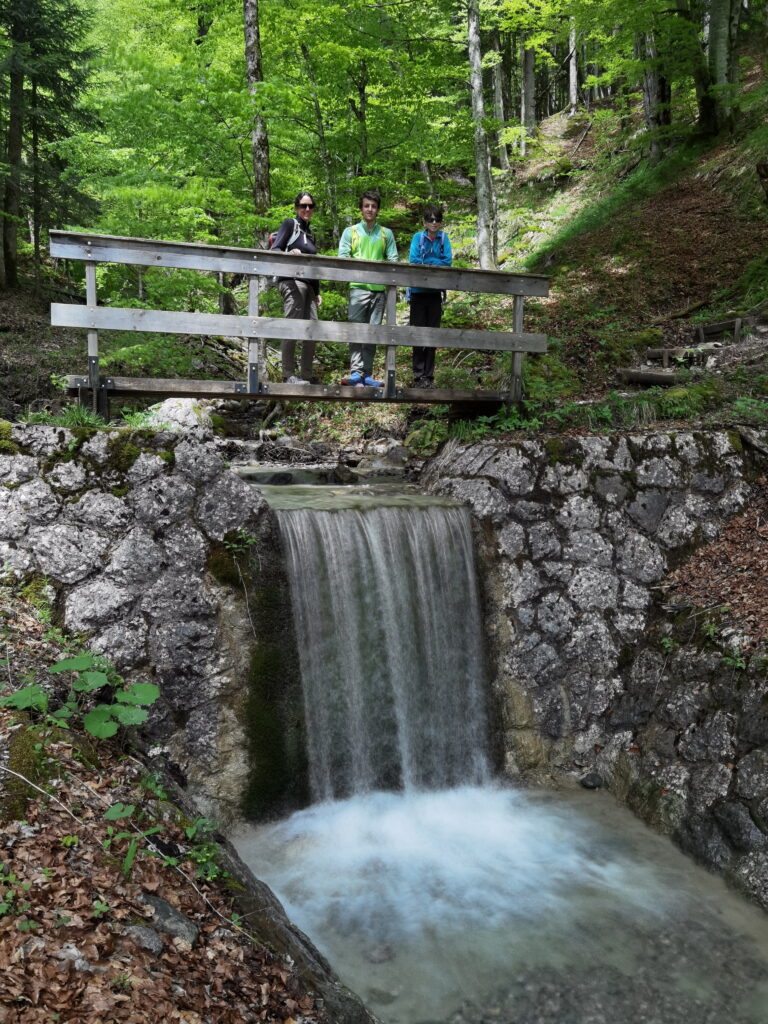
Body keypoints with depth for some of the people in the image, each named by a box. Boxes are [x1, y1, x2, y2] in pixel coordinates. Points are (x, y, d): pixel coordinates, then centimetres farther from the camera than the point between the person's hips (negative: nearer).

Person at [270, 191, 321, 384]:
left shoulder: (309, 232, 25)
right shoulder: (290, 224, 3)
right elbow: (274, 250, -5)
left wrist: (317, 292, 22)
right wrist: (290, 253, -26)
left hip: (308, 285, 8)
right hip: (292, 281, -8)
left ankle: (307, 376, 7)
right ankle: (289, 375, -11)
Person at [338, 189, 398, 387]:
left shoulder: (386, 234, 17)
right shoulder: (351, 232, 12)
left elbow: (393, 259, 11)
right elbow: (343, 257, 3)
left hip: (379, 289, 2)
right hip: (358, 287, -2)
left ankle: (367, 374, 4)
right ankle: (355, 372, -14)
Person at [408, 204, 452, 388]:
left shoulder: (443, 238, 6)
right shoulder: (418, 237, 1)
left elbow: (448, 261, -4)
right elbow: (413, 260, -9)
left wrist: (426, 263, -11)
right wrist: (436, 263, -9)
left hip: (435, 292, 2)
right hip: (418, 291, -2)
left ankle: (429, 376, 10)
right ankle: (418, 375, 3)